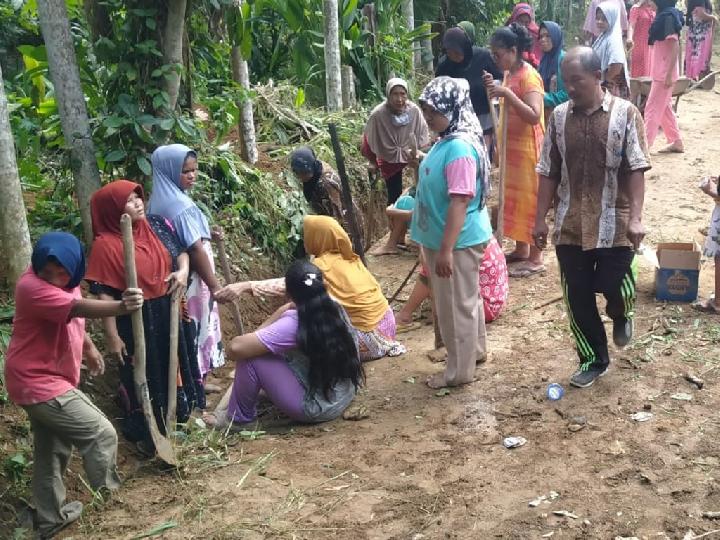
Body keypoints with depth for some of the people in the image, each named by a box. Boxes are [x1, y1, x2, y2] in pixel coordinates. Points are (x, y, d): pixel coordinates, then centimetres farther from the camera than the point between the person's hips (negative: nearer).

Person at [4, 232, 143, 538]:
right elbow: (79, 308, -46)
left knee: (52, 449, 21)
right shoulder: (32, 287, -28)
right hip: (39, 384, -10)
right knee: (101, 435, -4)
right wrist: (122, 306, -61)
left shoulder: (63, 280, 2)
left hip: (44, 380, 10)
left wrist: (89, 347, 27)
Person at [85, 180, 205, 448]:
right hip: (136, 320, -6)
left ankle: (179, 413, 43)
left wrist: (183, 270, -11)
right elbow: (104, 295, -18)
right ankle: (146, 431, 28)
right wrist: (112, 336, -18)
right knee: (143, 374, 9)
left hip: (169, 314, 6)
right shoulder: (105, 245, -18)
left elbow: (180, 252, 11)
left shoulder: (156, 225, -1)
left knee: (173, 364, 21)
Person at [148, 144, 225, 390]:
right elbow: (196, 250, -24)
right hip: (191, 280, -9)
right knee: (195, 329, 4)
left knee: (189, 330, 18)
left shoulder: (163, 199, 6)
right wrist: (215, 286, -19)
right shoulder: (179, 204, -23)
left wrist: (206, 234, 10)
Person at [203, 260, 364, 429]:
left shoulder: (294, 325, -26)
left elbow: (235, 348, -25)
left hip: (317, 408, -8)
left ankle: (238, 417, 13)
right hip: (345, 397, 8)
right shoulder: (336, 309, -4)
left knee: (249, 358, -9)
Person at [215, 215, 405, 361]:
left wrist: (246, 286, -42)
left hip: (371, 335, -8)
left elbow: (287, 285, -33)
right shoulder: (348, 257, 8)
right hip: (384, 321, 8)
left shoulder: (325, 265, -18)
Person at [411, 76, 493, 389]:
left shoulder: (460, 148, -25)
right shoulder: (446, 140, 7)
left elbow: (460, 201, -27)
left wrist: (446, 249, -26)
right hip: (446, 238, 10)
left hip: (457, 241, -10)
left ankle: (460, 371, 17)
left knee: (455, 306, 3)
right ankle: (474, 350, 40)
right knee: (466, 300, 23)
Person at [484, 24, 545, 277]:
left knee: (530, 200, -3)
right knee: (515, 197, 15)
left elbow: (534, 115, -28)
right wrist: (495, 88, 3)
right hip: (513, 147, 9)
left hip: (528, 148, -9)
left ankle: (536, 258, 5)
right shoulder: (511, 74, 9)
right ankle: (521, 250, 26)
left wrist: (507, 93, -31)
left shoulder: (529, 76, -18)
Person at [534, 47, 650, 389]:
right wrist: (541, 219, 4)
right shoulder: (559, 116, 3)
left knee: (612, 284, -7)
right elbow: (548, 172, 6)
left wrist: (636, 217, -16)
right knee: (577, 297, 7)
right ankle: (593, 360, 25)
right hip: (570, 225, 3)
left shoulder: (625, 113, -6)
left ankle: (621, 315, 31)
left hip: (614, 223, -3)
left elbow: (636, 169, -8)